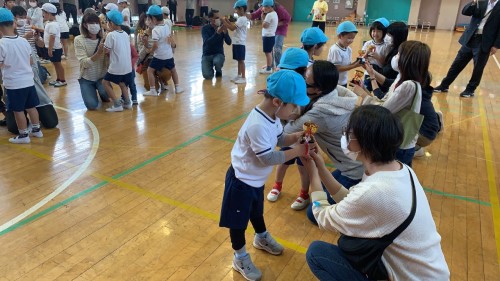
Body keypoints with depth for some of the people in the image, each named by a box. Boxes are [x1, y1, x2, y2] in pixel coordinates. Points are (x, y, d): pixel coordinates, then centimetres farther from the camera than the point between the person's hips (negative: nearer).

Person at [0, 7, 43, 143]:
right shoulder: (24, 41, 0)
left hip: (13, 84, -5)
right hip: (28, 81, 5)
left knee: (18, 110, 6)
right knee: (31, 107, 17)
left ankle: (23, 135, 14)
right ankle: (37, 130, 27)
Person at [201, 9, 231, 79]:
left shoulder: (221, 27, -4)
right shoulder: (205, 28, -8)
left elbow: (229, 42, -10)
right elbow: (208, 42, -24)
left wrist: (225, 32, -27)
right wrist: (217, 32, -33)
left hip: (218, 54, 1)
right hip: (207, 55, 0)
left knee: (217, 61, -37)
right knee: (207, 76, -20)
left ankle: (218, 70, 0)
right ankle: (210, 67, 16)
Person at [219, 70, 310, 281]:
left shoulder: (272, 116, -7)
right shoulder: (258, 126, -36)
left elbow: (279, 138, 6)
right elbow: (268, 158, -31)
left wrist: (296, 137, -11)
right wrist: (296, 151, -25)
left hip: (256, 178, 9)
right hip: (242, 180, -9)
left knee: (256, 211, 32)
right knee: (239, 220, 12)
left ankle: (262, 238, 57)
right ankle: (240, 258, 31)